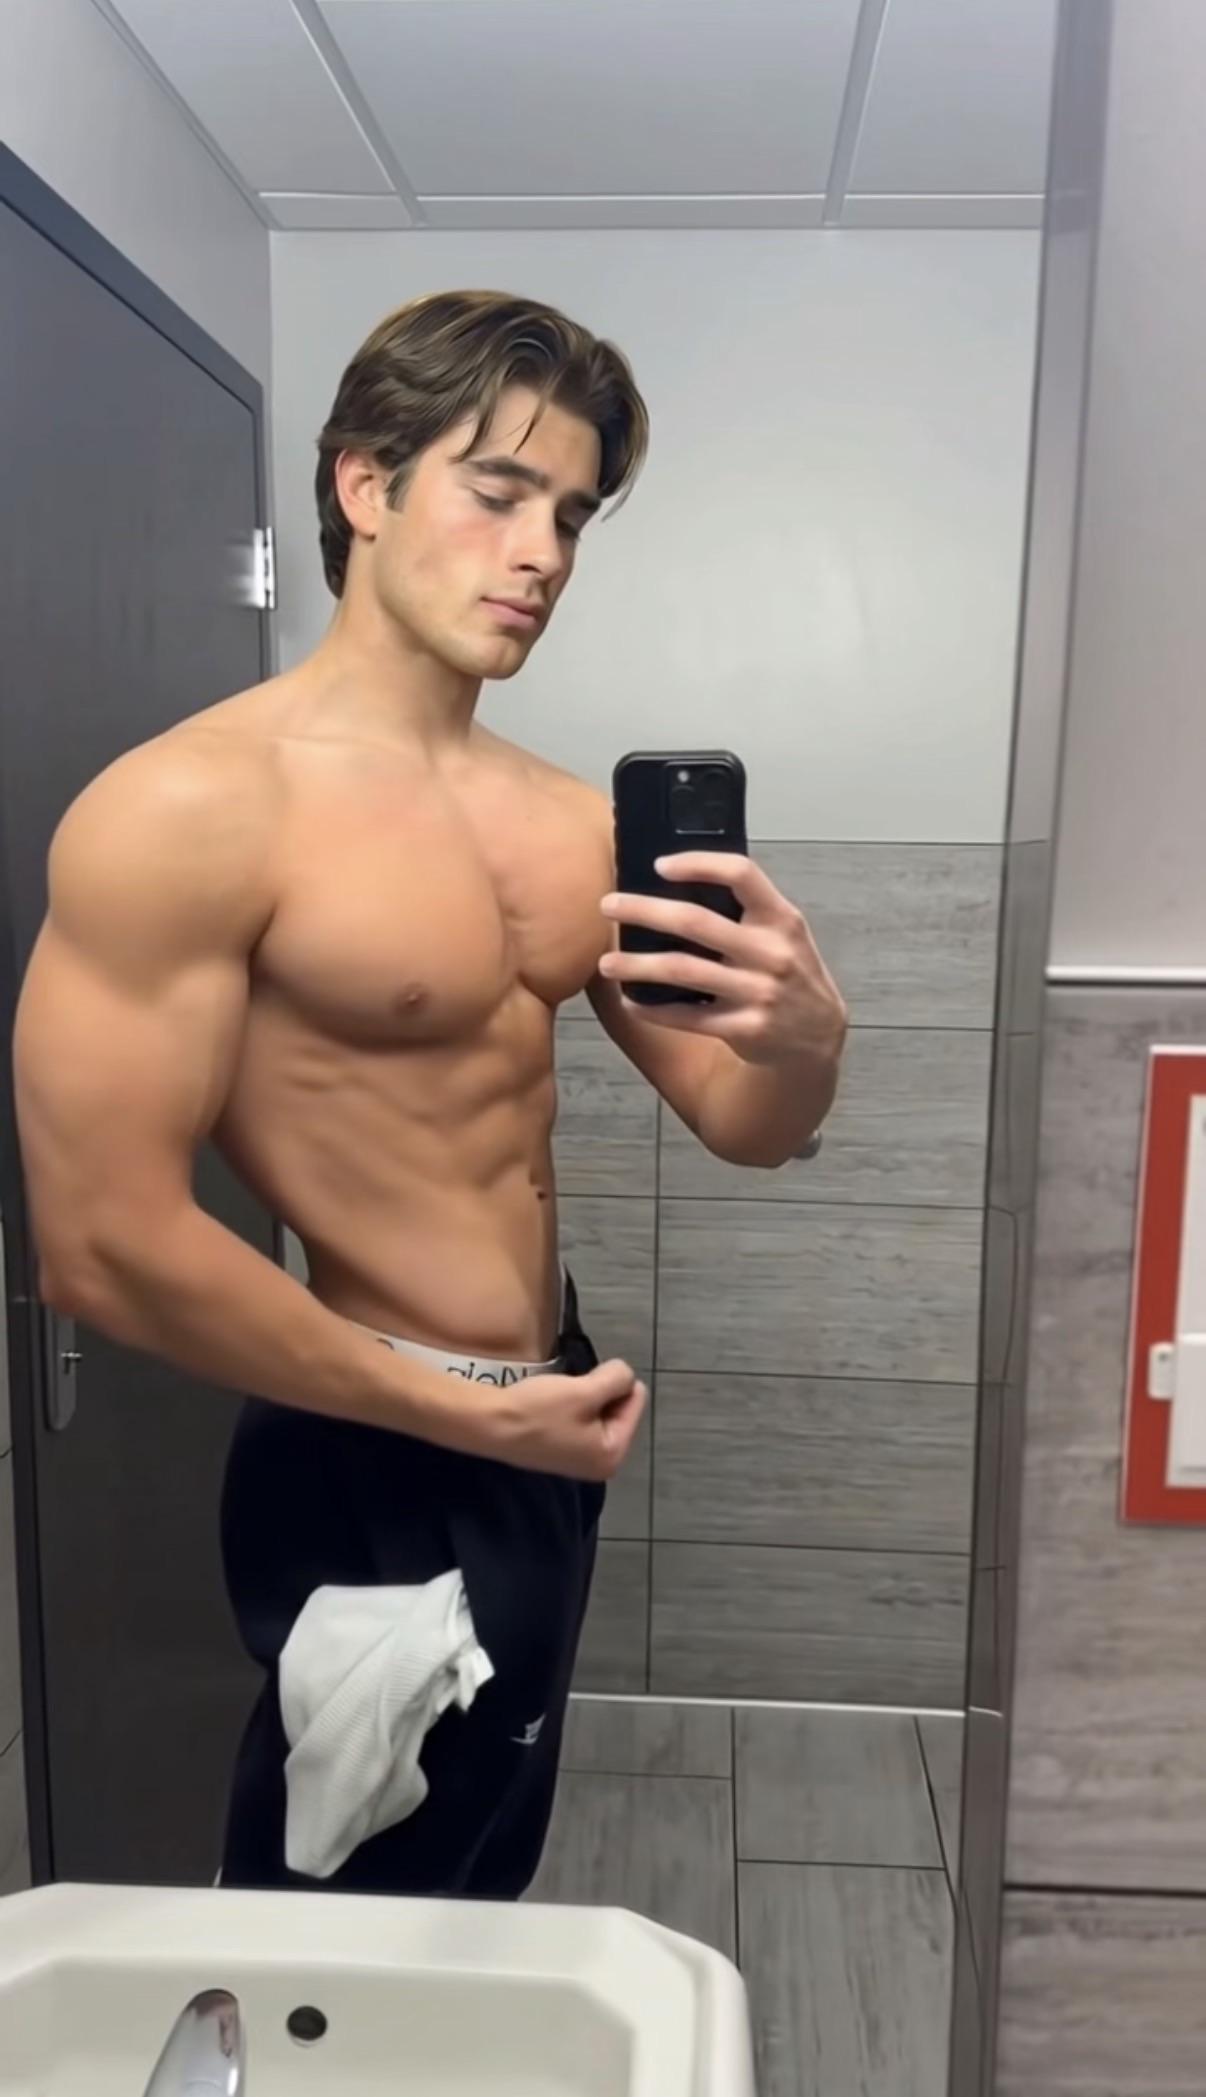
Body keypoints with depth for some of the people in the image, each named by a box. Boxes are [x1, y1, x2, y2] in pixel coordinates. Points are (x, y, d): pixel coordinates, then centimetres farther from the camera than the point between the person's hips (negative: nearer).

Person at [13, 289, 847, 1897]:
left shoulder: (576, 823, 2)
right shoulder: (188, 812, -19)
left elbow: (743, 1126, 2)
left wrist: (802, 1038, -22)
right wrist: (471, 1417, -15)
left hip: (554, 1434, 7)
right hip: (376, 1471, -7)